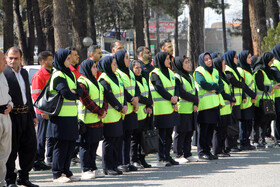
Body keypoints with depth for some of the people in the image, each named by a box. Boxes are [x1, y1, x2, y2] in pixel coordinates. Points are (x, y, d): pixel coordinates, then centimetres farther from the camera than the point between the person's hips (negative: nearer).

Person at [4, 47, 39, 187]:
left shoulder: (24, 72, 16)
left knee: (30, 145, 6)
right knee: (12, 149, -1)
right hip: (11, 116, -7)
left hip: (25, 114, 7)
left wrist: (33, 115, 21)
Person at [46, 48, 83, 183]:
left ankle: (66, 172, 17)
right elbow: (66, 93, -20)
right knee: (61, 145, -5)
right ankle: (57, 175, 1)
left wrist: (73, 92, -13)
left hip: (71, 116, 8)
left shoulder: (70, 74, 16)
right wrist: (75, 94, -1)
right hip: (61, 116, -8)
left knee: (71, 144, 9)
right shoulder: (58, 76, -11)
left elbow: (80, 91, 8)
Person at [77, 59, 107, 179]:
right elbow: (86, 101, -17)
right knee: (85, 146, -4)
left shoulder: (96, 82, 20)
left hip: (97, 120, 9)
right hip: (87, 120, -9)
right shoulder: (82, 82, -9)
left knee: (94, 145, 12)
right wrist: (99, 111, -14)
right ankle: (86, 170, -1)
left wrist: (104, 111, -1)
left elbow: (104, 98, 18)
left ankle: (93, 168, 18)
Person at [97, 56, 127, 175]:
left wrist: (124, 106, -3)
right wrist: (120, 108, -12)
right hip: (110, 115, -8)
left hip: (119, 115, 8)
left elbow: (122, 92, 12)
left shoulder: (116, 78, 15)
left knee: (118, 140, 9)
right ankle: (107, 167, 1)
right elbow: (110, 97, -16)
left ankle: (114, 165, 15)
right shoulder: (104, 80, -11)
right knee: (109, 141, -4)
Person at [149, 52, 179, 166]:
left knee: (169, 133, 10)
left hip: (172, 108, 7)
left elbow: (176, 87, 9)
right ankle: (160, 159, -2)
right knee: (162, 134, -5)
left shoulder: (170, 72, 16)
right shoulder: (155, 74, -7)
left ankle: (167, 156, 16)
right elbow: (160, 89, -16)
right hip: (162, 109, -7)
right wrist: (171, 99, -15)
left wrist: (175, 98, -9)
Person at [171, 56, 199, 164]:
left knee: (189, 132, 9)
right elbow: (182, 93, -17)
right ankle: (178, 156, 2)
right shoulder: (176, 77, -10)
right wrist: (195, 99, -9)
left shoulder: (189, 77, 18)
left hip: (191, 110, 8)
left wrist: (196, 104, -2)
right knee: (180, 133, -4)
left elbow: (194, 91, 15)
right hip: (181, 109, -8)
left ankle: (187, 154, 16)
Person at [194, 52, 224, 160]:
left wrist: (215, 89, -12)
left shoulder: (215, 72, 18)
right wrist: (215, 85, -5)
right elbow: (204, 84, -19)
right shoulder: (199, 72, -3)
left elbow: (221, 85, 8)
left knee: (211, 128, 9)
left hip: (215, 104, 7)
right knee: (203, 129, -5)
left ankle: (207, 150, 16)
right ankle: (201, 152, 0)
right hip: (204, 105, -7)